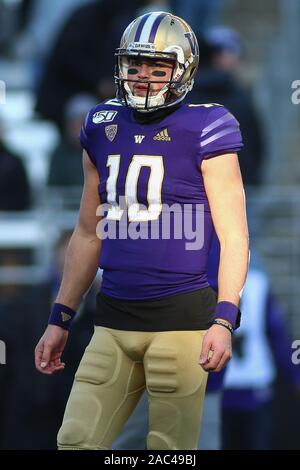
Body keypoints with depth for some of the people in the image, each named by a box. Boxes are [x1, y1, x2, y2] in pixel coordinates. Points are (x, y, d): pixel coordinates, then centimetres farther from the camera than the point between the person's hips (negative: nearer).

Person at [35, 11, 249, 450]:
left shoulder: (204, 130, -5)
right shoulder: (103, 128, 11)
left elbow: (234, 236, -6)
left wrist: (224, 319, -17)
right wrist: (60, 318, 18)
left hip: (180, 317, -5)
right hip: (114, 319, 5)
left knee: (171, 448, -2)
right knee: (75, 442, 1)